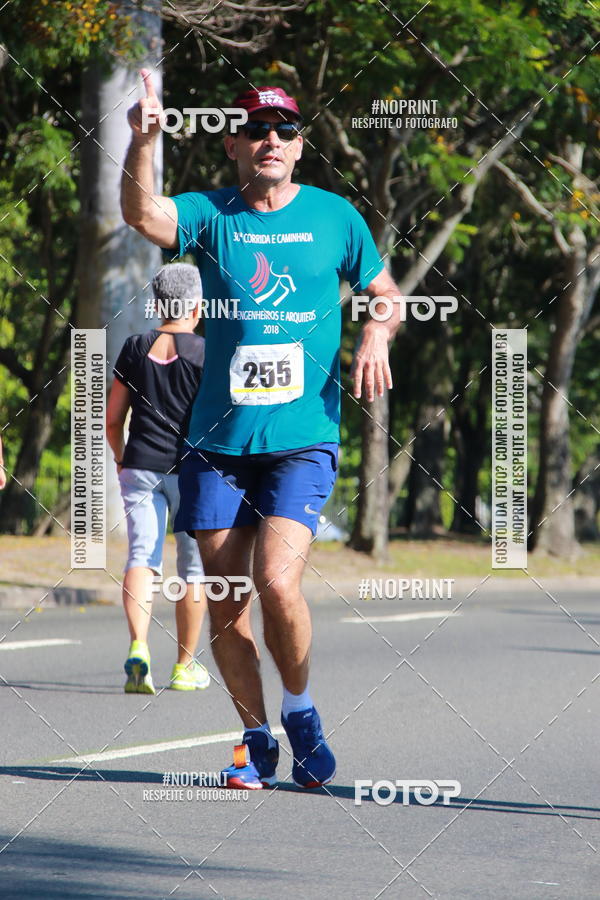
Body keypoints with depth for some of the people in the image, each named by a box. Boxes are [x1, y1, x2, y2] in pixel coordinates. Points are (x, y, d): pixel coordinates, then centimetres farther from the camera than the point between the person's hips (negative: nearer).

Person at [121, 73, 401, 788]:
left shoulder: (334, 216, 6)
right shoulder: (209, 215, 3)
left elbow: (384, 291, 19)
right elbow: (142, 214, -18)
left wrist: (376, 335, -3)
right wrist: (142, 142, -35)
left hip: (304, 439, -2)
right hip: (218, 442, 2)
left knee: (277, 581, -18)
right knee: (225, 601, 2)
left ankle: (301, 711, 6)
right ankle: (257, 738, 19)